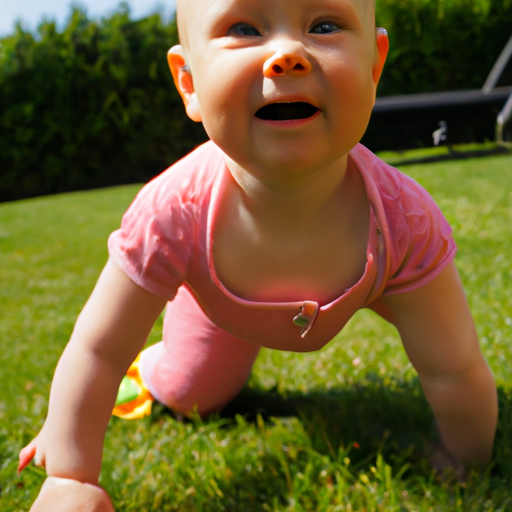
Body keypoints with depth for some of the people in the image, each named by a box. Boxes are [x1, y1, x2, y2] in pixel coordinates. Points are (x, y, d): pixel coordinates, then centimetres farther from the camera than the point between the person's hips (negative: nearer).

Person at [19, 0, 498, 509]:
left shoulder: (401, 219, -43)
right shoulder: (173, 215, -44)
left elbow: (452, 373, -30)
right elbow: (96, 351, -30)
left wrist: (472, 468, -18)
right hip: (216, 298, -1)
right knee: (188, 394, 13)